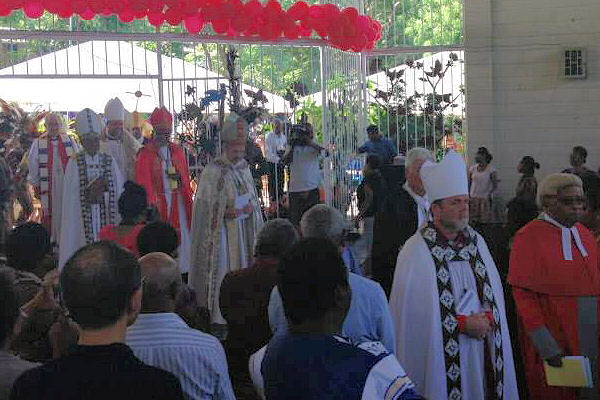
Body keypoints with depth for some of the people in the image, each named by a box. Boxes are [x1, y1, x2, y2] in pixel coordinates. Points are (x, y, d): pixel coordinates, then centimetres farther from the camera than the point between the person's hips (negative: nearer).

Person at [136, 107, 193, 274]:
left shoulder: (177, 151, 11)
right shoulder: (146, 154, -3)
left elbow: (186, 179, 17)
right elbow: (144, 183, -6)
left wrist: (179, 177, -5)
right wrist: (150, 207, -12)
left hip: (177, 202, 4)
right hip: (157, 202, -4)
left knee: (179, 237, 3)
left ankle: (180, 271, 9)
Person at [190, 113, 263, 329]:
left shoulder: (245, 168, 9)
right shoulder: (213, 171, -10)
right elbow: (205, 206, -9)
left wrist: (249, 209, 6)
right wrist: (229, 212, -14)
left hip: (245, 229, 6)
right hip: (222, 230, -6)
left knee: (243, 265, 8)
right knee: (222, 269, -6)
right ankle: (218, 315, 2)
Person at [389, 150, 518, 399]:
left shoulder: (476, 242, 7)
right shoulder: (416, 251, -11)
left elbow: (494, 292, 11)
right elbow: (414, 312, -13)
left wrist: (487, 319, -8)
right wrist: (463, 324, -13)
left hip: (480, 351, 5)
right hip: (440, 357, -5)